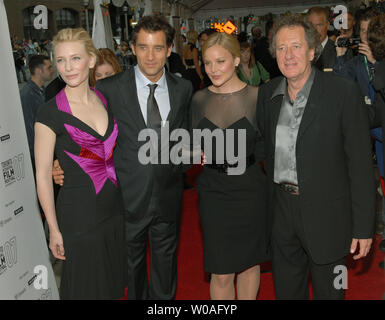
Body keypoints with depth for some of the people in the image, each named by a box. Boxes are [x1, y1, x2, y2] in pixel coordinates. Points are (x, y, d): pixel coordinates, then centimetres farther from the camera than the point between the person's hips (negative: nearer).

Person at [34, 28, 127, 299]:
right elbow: (43, 175, -10)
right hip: (79, 213, -5)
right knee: (86, 287, 10)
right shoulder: (50, 113, -13)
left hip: (115, 206, 5)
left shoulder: (106, 101, 3)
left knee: (114, 282, 19)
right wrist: (54, 230, -8)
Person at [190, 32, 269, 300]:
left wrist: (242, 154, -16)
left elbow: (268, 147, -1)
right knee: (221, 274, 4)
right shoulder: (199, 99, 4)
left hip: (251, 192, -1)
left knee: (250, 262, 16)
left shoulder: (256, 96, -5)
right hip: (213, 194, 1)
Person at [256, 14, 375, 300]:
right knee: (286, 289, 20)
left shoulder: (344, 92, -13)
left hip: (326, 212, -4)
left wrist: (363, 227, -13)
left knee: (328, 291, 15)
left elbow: (360, 163, -13)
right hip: (282, 209, 4)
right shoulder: (268, 93, 3)